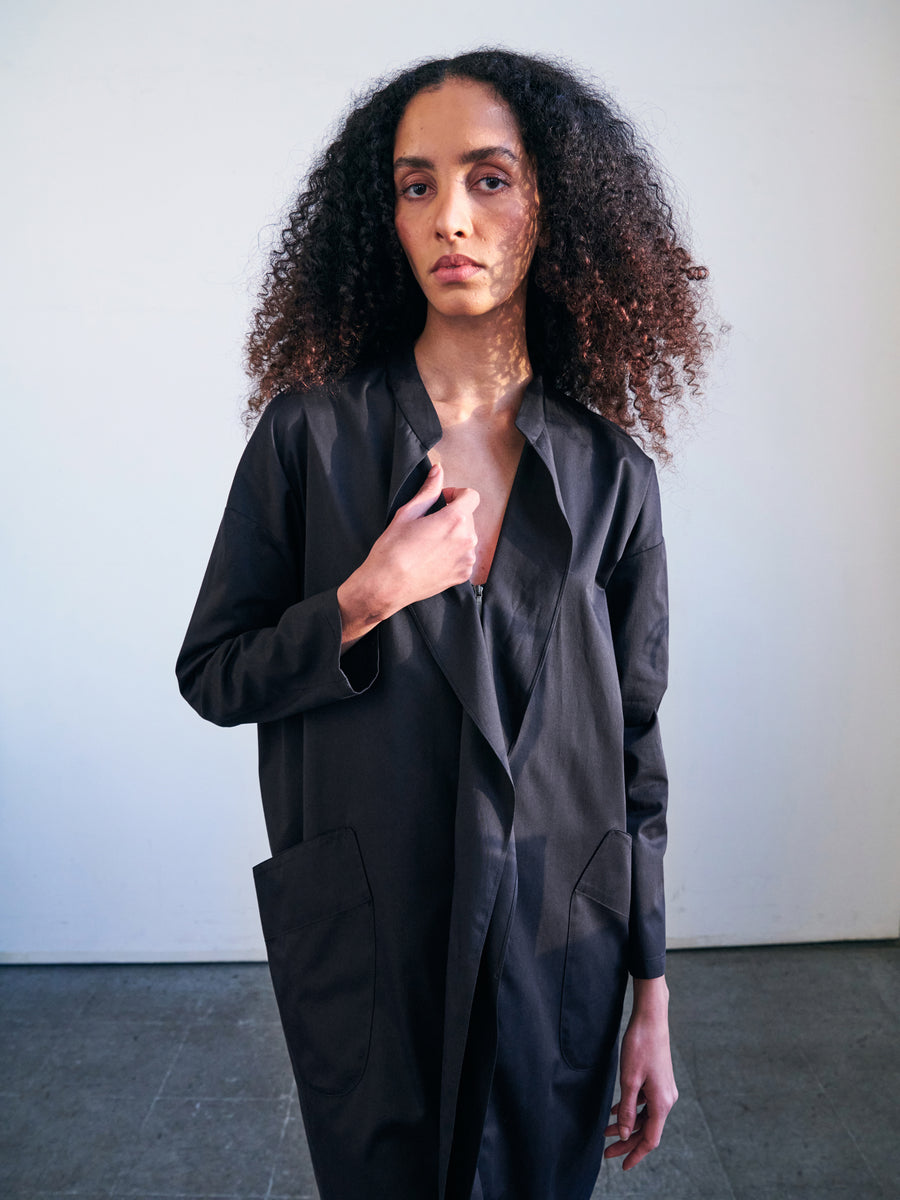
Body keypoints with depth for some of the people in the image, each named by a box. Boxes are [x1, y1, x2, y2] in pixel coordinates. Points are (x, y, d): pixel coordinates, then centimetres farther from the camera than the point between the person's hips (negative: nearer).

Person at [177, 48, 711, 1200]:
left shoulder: (611, 472, -3)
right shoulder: (310, 434, -8)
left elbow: (633, 744, 1)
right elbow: (210, 676, -1)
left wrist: (652, 1001, 3)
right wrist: (365, 602, -20)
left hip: (559, 946, 2)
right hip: (361, 942, -1)